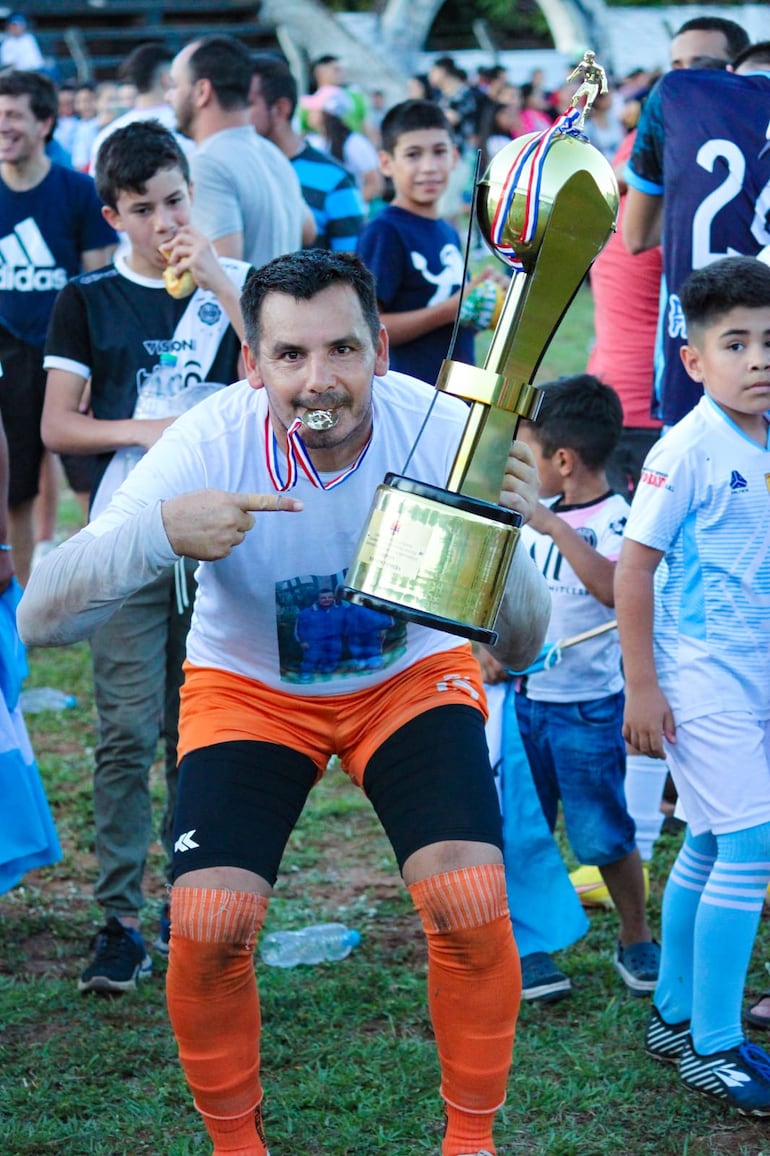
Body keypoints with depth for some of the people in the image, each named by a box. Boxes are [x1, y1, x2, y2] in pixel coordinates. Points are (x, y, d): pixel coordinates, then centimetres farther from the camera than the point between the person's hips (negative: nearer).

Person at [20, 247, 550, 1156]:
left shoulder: (442, 432, -25)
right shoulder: (210, 445, -28)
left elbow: (517, 648, -22)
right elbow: (39, 621, -32)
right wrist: (161, 532, -50)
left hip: (412, 678, 1)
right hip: (247, 687, 0)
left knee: (472, 907, -19)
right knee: (206, 926, -18)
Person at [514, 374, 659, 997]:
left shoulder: (613, 520, -15)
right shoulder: (532, 514, 6)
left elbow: (615, 591, -34)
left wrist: (558, 529, -36)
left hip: (588, 707, -6)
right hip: (524, 699, 6)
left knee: (604, 838, 2)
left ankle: (636, 939, 22)